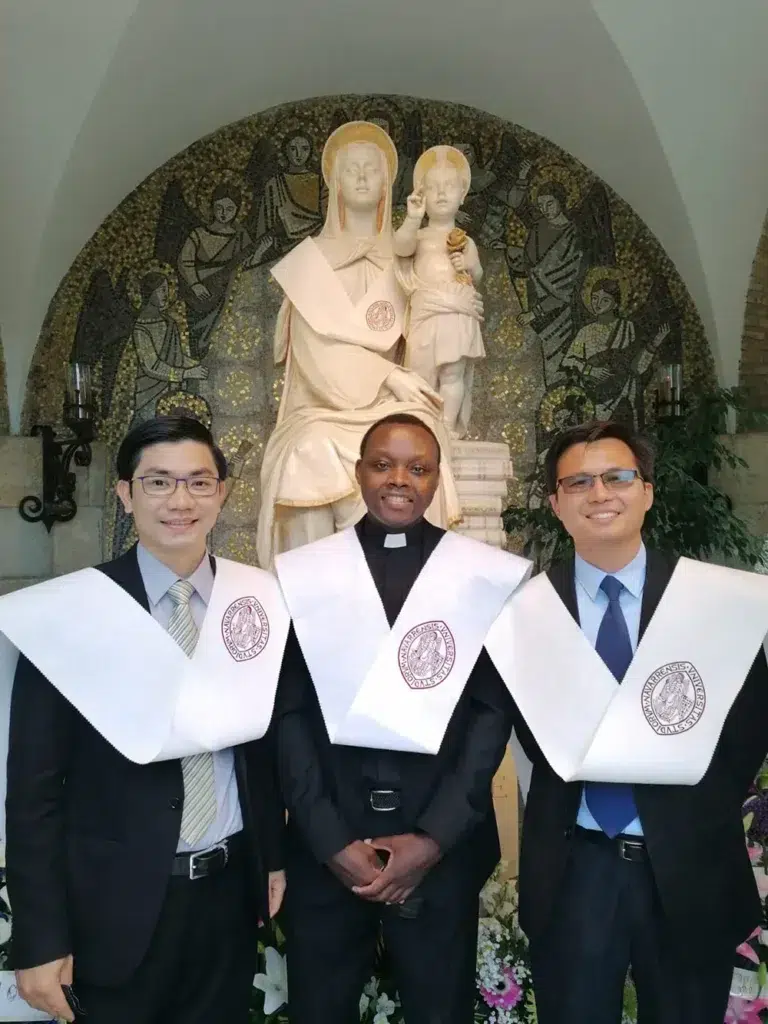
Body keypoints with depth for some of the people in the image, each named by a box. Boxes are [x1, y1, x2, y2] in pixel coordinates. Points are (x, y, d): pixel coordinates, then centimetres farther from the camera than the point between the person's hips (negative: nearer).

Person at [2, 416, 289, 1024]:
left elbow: (268, 742, 6)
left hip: (231, 889, 3)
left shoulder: (260, 601, -4)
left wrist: (274, 854, 11)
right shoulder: (72, 611, -13)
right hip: (119, 901, -3)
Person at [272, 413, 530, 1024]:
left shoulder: (486, 575, -1)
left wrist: (435, 836, -9)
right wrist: (330, 839, -7)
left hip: (443, 847, 0)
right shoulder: (302, 574, 1)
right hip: (323, 847, 1)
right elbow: (288, 714, -1)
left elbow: (494, 711, -3)